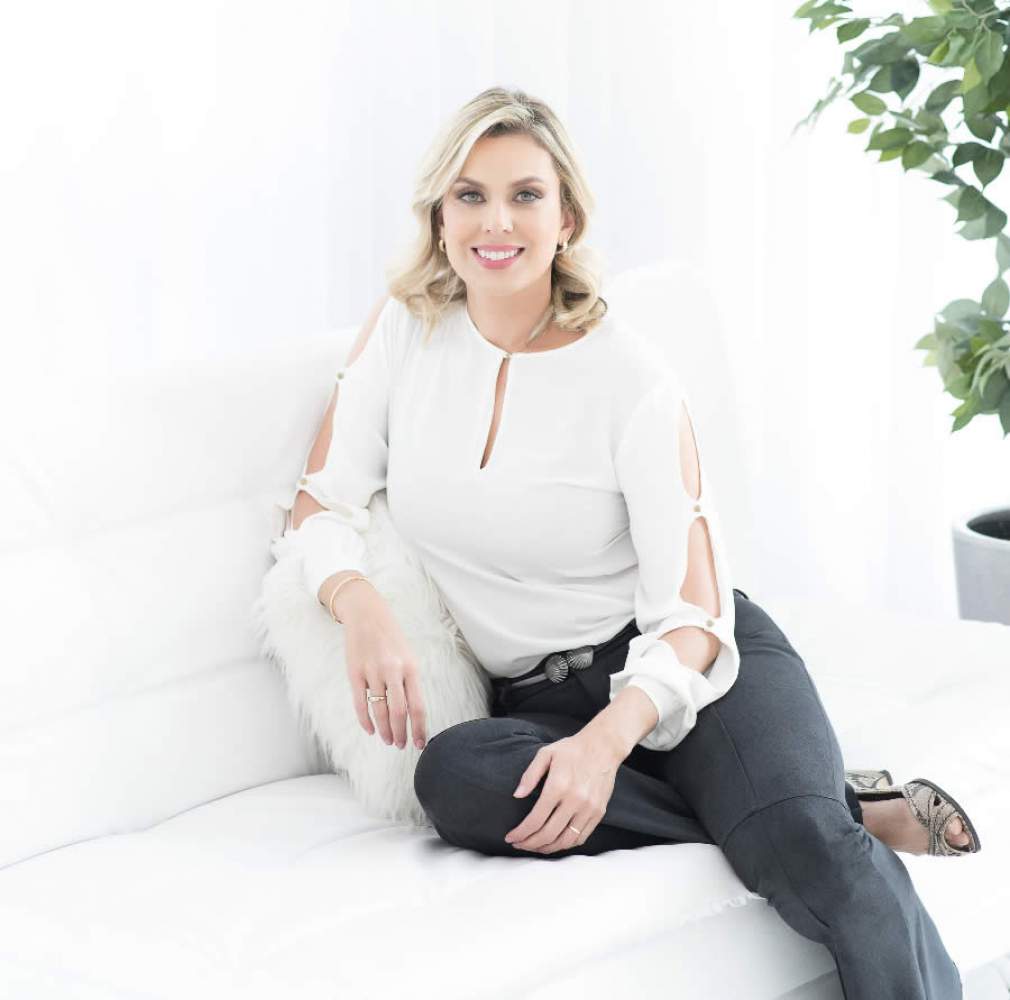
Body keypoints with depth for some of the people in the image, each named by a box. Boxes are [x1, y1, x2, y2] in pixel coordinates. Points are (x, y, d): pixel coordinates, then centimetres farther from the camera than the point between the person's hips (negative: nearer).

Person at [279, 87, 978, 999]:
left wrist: (611, 736, -28)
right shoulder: (406, 332, 3)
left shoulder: (631, 378, -8)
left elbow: (693, 615, -9)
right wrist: (360, 604, -17)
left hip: (677, 672, -4)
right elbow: (322, 505, 7)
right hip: (542, 697, 4)